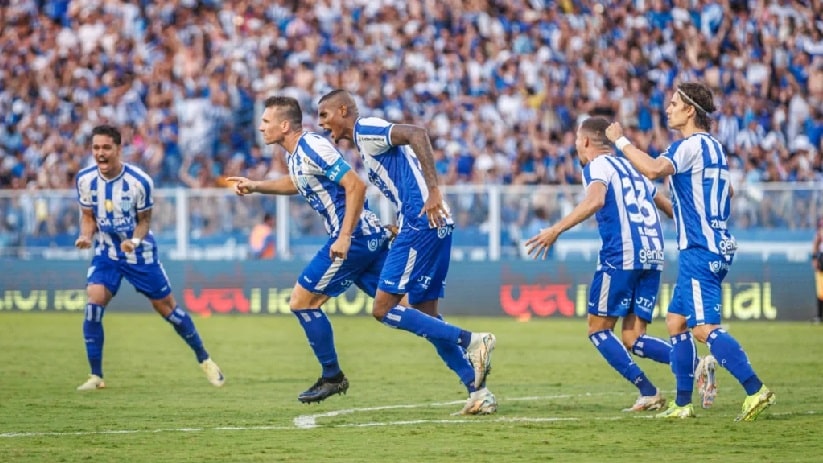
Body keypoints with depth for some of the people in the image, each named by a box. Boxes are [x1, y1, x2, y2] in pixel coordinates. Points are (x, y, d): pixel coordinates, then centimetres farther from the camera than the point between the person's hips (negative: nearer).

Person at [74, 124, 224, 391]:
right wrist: (86, 235, -18)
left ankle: (205, 360, 25)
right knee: (94, 302, -19)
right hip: (106, 253, 2)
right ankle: (95, 376, -9)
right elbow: (88, 216, 3)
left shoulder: (139, 181, -19)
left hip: (140, 253, -2)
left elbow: (144, 220, -8)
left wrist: (134, 241, -27)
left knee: (167, 307, 4)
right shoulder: (85, 179, -10)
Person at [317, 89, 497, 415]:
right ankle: (478, 393, 8)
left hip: (421, 223, -10)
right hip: (432, 225, 10)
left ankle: (470, 342, -12)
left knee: (383, 309, -8)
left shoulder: (365, 130, -4)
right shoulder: (367, 141, 25)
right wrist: (397, 227, 21)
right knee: (426, 317, 12)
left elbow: (417, 134, -20)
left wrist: (433, 191, -26)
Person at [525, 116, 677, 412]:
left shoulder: (597, 165, 2)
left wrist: (557, 229, -25)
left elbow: (595, 200, -20)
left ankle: (648, 392, -8)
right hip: (652, 257, 7)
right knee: (632, 339, 6)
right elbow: (667, 206, 33)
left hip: (621, 255, -7)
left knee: (599, 329, 4)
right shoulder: (631, 167, 25)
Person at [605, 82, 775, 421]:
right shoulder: (712, 146, 17)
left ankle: (756, 391, -20)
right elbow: (727, 191, 30)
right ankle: (682, 404, 16)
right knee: (676, 321, 14)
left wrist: (620, 141, -19)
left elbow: (653, 169, -31)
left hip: (700, 250, -10)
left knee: (704, 328, -14)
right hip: (715, 245, 10)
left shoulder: (690, 145, -14)